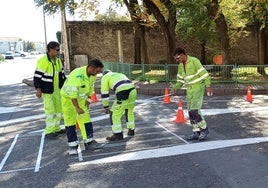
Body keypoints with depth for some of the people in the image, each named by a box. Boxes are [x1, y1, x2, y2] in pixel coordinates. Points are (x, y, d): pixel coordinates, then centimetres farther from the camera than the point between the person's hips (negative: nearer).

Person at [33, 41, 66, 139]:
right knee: (50, 110, -6)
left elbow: (61, 74, 16)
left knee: (58, 109, 13)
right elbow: (37, 76, -15)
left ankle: (56, 128, 26)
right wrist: (38, 89, -18)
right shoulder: (42, 61, -16)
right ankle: (49, 131, 3)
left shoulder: (58, 60, 6)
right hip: (47, 91, -7)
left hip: (57, 89, 8)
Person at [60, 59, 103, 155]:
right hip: (68, 97, -6)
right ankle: (72, 145, 4)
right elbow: (72, 93, -34)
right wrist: (77, 108, -32)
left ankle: (88, 142, 9)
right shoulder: (77, 75, -35)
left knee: (86, 119, 2)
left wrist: (88, 99, 2)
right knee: (70, 121, -3)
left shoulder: (93, 75, -11)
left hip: (80, 98, 7)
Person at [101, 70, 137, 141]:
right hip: (133, 91, 7)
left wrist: (105, 107, 21)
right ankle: (131, 130, 36)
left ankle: (118, 134, 12)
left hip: (124, 94, -7)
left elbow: (104, 93, 13)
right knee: (129, 111, 29)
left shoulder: (105, 77, 18)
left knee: (115, 114, 8)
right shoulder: (120, 75, 37)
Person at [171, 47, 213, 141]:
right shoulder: (180, 66, 11)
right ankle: (196, 132, 14)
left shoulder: (194, 61, -12)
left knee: (194, 111, -15)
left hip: (198, 87, -7)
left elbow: (204, 73, -14)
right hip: (189, 90, 8)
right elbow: (180, 80, 20)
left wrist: (208, 86, -20)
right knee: (191, 112, 5)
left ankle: (204, 129, 2)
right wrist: (175, 87, 7)